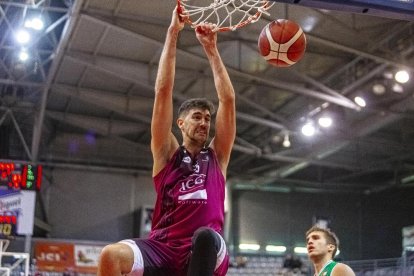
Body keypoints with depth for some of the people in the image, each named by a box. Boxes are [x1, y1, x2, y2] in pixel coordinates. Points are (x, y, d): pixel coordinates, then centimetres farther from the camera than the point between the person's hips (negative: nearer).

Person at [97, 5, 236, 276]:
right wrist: (173, 34, 8)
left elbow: (228, 100, 12)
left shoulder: (217, 156, 17)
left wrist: (211, 49, 13)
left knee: (205, 236, -36)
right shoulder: (167, 153, 13)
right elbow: (163, 91, 8)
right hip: (163, 249, 0)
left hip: (205, 254, 0)